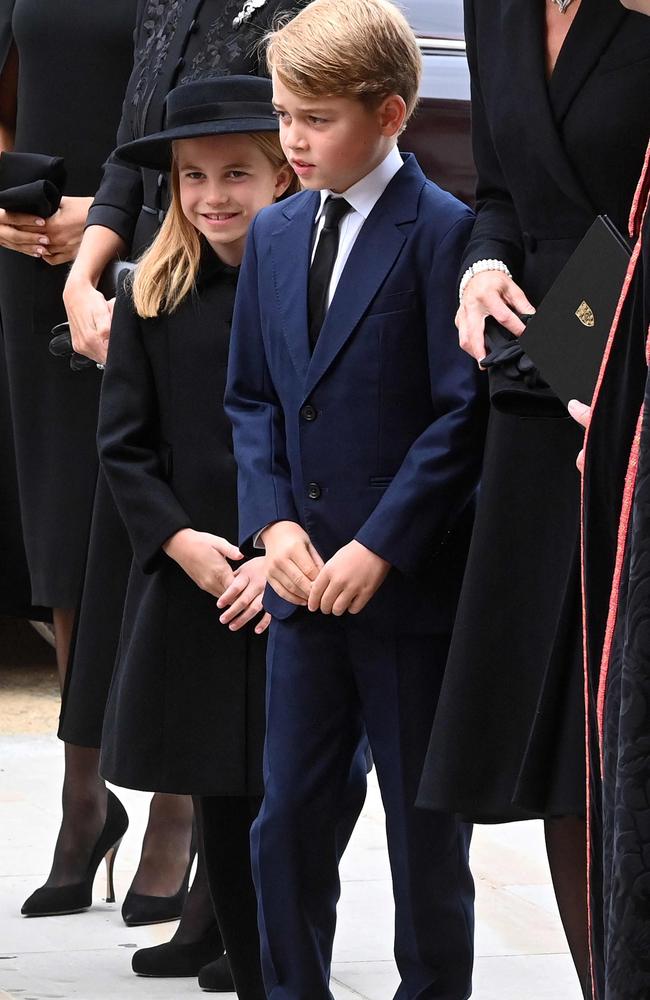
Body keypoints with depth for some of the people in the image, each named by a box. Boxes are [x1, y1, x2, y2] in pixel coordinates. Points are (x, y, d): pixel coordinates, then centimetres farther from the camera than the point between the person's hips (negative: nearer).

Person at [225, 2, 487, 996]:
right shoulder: (274, 234, 10)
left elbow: (464, 412, -13)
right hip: (305, 579, 6)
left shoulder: (443, 232, -11)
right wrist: (274, 522, -2)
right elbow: (252, 398, 13)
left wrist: (380, 548, -17)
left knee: (425, 829, 6)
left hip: (412, 580, -6)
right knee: (287, 819, 10)